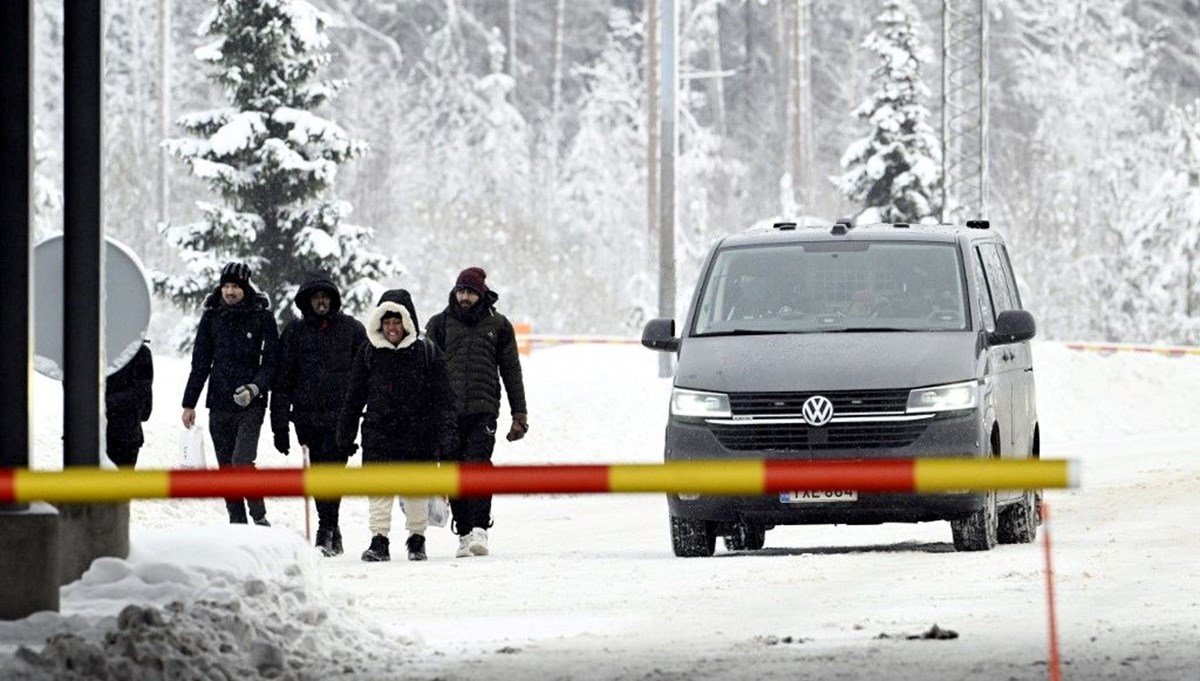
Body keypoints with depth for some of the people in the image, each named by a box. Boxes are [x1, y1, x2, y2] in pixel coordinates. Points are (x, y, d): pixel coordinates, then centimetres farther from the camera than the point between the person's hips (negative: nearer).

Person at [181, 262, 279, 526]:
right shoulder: (212, 317, 8)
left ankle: (259, 518, -7)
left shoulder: (262, 317, -2)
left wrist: (255, 388, -20)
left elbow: (271, 362, -2)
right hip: (219, 404, 4)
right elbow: (200, 362, 13)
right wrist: (189, 403, 11)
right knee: (226, 468, 5)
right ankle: (237, 522, 12)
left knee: (241, 461, -18)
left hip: (251, 405, -4)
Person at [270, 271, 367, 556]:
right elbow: (282, 380, 8)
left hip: (341, 415, -2)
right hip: (307, 415, 2)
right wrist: (279, 423, 3)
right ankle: (332, 532, 13)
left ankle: (327, 530, -16)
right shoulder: (295, 332, 9)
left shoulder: (351, 329, 6)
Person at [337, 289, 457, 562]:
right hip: (379, 433, 1)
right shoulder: (368, 353, 5)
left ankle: (417, 538, 21)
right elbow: (354, 397, 10)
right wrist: (345, 434, 8)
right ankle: (379, 540, -3)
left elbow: (443, 398, 1)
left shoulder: (427, 353, 0)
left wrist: (446, 434, -6)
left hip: (418, 434, -1)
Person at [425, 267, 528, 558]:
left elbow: (511, 371, 14)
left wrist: (520, 414, 10)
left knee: (478, 463, -18)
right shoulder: (440, 324, 11)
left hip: (483, 409, -2)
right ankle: (464, 533, 7)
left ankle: (480, 528, -23)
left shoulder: (498, 325, 10)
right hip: (448, 411, 2)